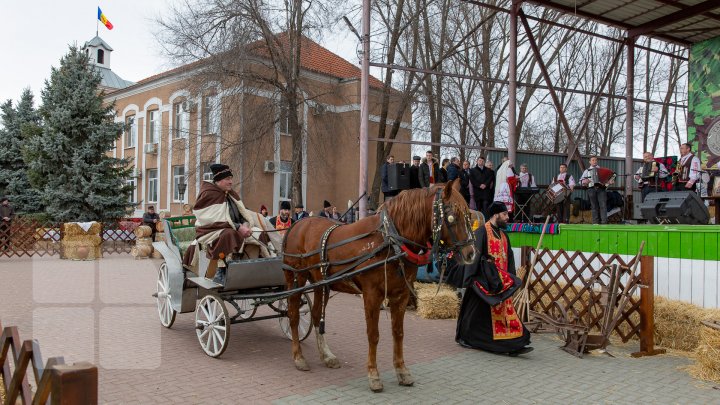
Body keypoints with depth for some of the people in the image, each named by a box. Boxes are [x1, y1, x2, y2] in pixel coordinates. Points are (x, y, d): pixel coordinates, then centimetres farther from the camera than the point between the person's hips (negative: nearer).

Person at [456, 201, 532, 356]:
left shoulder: (503, 235, 14)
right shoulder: (481, 232, -12)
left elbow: (509, 258, 16)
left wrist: (511, 278, 10)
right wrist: (472, 279, -19)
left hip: (501, 283, 7)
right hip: (485, 281, -7)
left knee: (506, 311, 4)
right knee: (475, 311, 4)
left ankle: (513, 345, 8)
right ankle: (463, 337, 20)